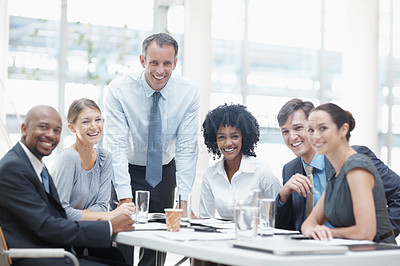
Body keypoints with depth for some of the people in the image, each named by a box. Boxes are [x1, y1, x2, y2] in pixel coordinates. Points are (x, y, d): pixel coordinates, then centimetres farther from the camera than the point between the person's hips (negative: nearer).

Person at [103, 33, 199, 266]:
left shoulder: (188, 92, -15)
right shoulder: (119, 90, -20)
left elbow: (187, 148, -16)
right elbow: (117, 146, -25)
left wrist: (183, 199, -23)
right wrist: (125, 198, -33)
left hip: (165, 172, 2)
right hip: (129, 170, -2)